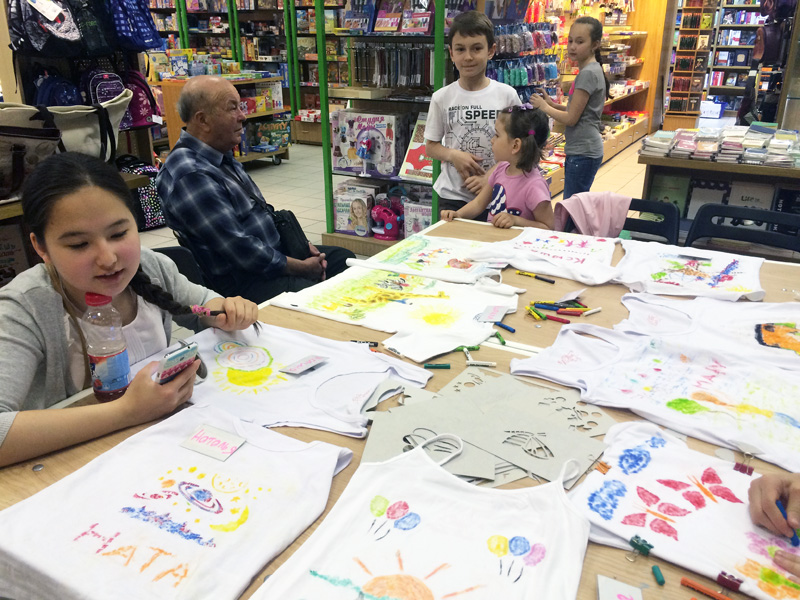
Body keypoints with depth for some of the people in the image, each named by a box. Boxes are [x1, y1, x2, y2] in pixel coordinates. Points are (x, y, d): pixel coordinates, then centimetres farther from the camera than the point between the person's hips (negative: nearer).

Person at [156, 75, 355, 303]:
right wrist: (300, 267, -15)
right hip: (239, 282, -11)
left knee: (344, 257, 13)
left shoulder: (223, 156, 9)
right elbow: (240, 249, -25)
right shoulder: (190, 175, -25)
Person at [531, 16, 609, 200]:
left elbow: (571, 118, -17)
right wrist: (552, 104, 7)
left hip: (582, 153, -10)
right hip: (582, 150, 10)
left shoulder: (588, 73, -17)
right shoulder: (592, 70, 13)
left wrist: (544, 107, -4)